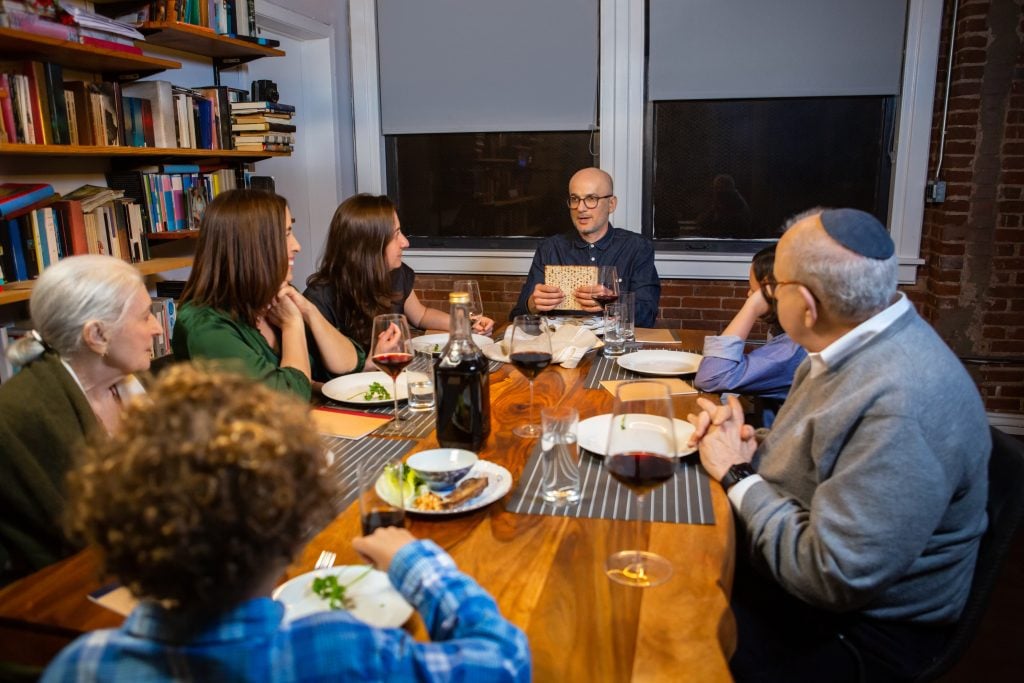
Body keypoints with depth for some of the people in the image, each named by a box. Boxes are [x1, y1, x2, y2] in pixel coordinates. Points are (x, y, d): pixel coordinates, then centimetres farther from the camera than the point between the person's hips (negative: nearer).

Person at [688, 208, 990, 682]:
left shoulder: (900, 405, -31)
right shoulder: (858, 344, -1)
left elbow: (832, 577, -29)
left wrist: (737, 475, -19)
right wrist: (749, 450, -6)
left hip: (854, 625, -8)